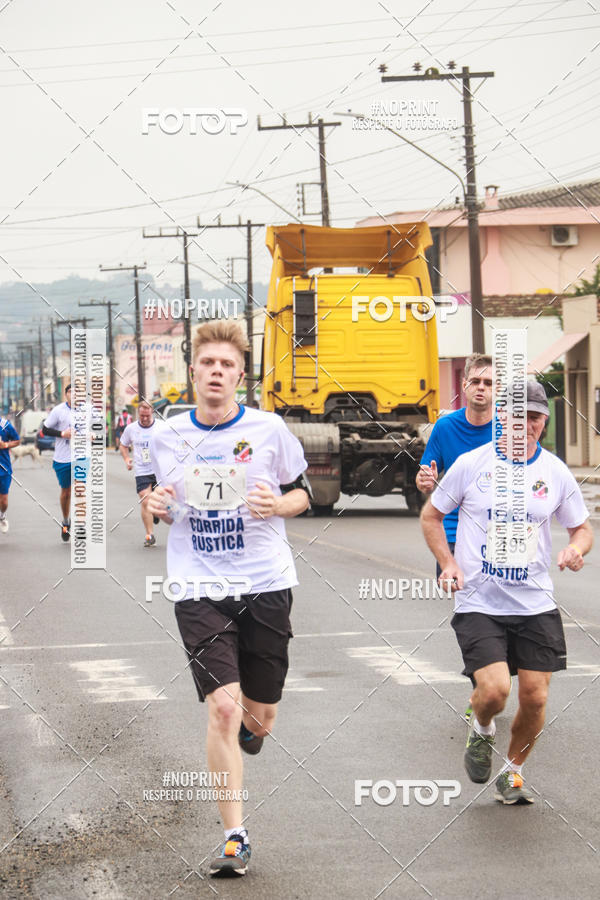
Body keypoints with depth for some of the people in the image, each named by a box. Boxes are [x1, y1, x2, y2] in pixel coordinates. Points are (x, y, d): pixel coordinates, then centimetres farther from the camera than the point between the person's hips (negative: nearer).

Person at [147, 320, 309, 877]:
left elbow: (301, 492, 10)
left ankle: (246, 727, 48)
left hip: (266, 586, 0)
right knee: (222, 707, -15)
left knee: (258, 719, 8)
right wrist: (158, 507, -4)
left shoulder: (268, 429, -1)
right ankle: (234, 838, -6)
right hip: (198, 590, 0)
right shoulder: (166, 436, 4)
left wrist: (277, 504, -12)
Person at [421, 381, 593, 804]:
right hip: (478, 603, -2)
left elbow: (582, 527, 15)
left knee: (535, 698, 2)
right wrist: (448, 563, -5)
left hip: (536, 605, 3)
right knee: (494, 690, -18)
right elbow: (431, 515, 9)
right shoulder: (472, 464, -3)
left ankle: (513, 773, 28)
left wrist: (576, 549, -9)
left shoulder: (556, 473, 2)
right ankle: (481, 730, 19)